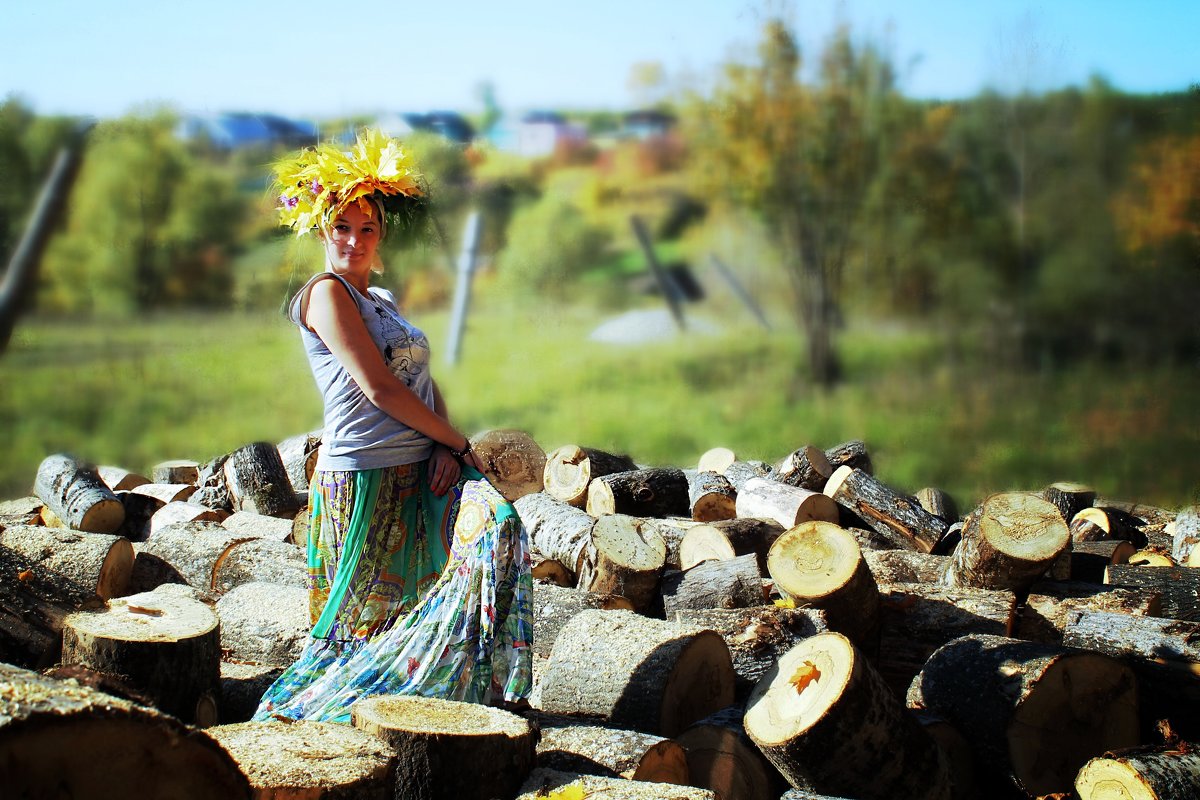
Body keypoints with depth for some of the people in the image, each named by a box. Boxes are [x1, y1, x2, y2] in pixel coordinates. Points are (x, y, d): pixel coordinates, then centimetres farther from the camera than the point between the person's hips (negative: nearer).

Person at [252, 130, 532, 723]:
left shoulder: (381, 301, 19)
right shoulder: (326, 293, -7)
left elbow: (424, 383, 13)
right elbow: (379, 389, -15)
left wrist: (444, 450, -5)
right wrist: (459, 442, -8)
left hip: (421, 472, 8)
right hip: (364, 479, -8)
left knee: (495, 522, -9)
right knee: (368, 614, -3)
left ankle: (490, 688, -1)